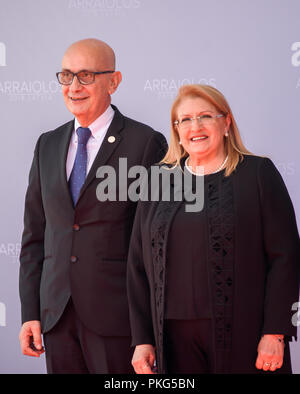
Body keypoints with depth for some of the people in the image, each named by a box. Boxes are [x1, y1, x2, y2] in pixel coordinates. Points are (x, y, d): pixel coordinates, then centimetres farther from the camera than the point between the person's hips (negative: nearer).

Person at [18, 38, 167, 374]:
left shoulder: (145, 143, -3)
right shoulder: (48, 145, 14)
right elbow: (34, 236, 14)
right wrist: (30, 314, 7)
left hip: (116, 316, -5)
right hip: (57, 318, 5)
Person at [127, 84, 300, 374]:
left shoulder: (258, 173, 2)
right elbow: (138, 265, 11)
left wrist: (275, 334, -10)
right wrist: (142, 340, 4)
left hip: (242, 338, -2)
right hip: (175, 337, 3)